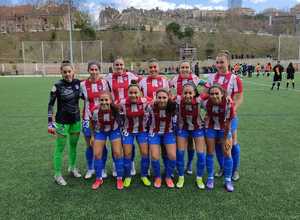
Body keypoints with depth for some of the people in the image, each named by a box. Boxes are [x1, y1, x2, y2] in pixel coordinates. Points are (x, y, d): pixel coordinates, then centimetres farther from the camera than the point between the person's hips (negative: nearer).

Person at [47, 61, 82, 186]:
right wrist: (50, 122, -12)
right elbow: (50, 104, -9)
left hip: (76, 120, 5)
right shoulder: (58, 86, -14)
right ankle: (57, 175, 19)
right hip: (62, 121, -4)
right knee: (60, 148, 4)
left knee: (73, 145, 18)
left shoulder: (78, 83, -2)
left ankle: (72, 168, 37)